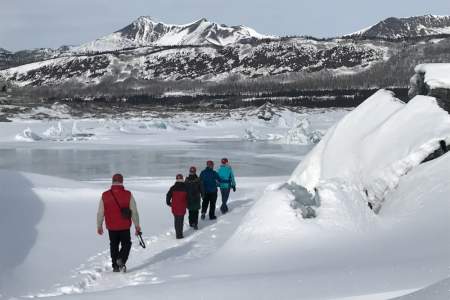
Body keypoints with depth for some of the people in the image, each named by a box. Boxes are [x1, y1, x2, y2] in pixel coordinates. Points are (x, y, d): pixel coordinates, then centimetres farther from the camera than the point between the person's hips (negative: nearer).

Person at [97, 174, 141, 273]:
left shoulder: (105, 195, -5)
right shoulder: (128, 195, -9)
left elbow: (100, 213, 1)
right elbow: (134, 212, -6)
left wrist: (99, 226, 13)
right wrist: (137, 225, 5)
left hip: (111, 227, 2)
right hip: (125, 226, -2)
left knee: (114, 246, 17)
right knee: (126, 244, 13)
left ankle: (115, 266, 19)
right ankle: (121, 260, -10)